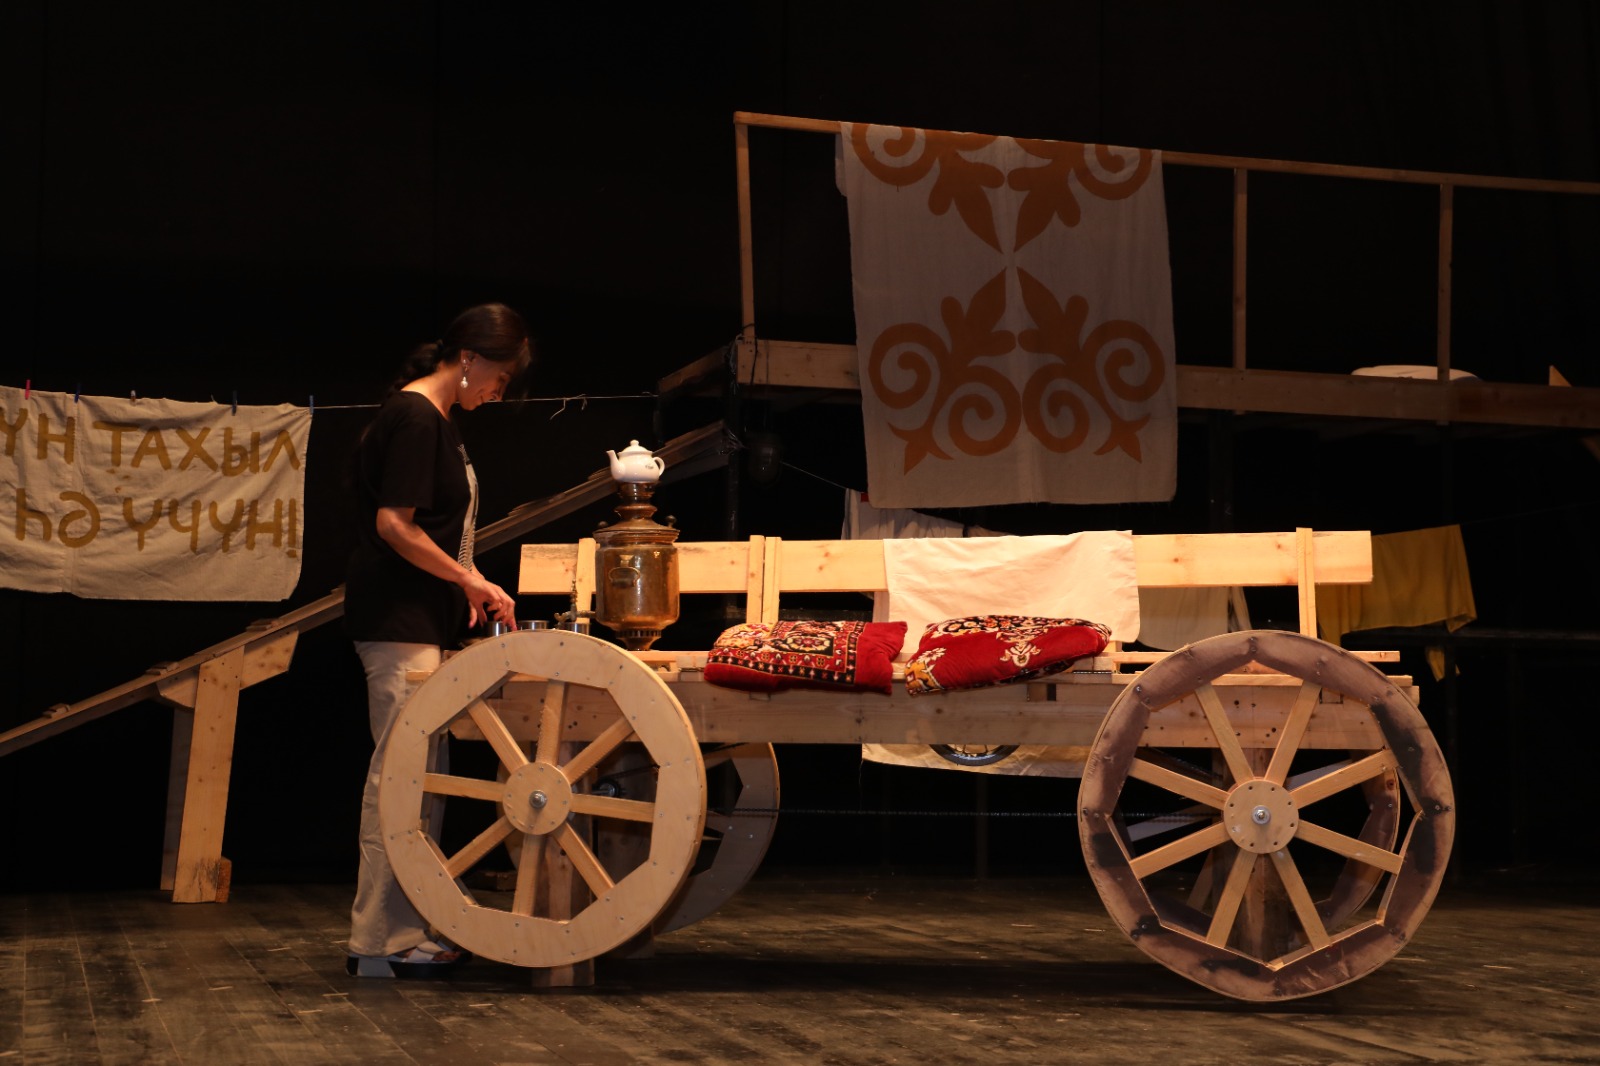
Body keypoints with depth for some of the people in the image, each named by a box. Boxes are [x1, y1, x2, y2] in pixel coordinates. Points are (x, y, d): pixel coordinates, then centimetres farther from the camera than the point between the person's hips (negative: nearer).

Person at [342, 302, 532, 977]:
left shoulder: (432, 420, 18)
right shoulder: (415, 418, -13)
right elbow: (393, 523, -19)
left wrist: (464, 591, 15)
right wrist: (472, 581, -13)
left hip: (420, 624, 10)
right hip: (399, 625, -10)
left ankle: (402, 932, 15)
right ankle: (380, 943, -6)